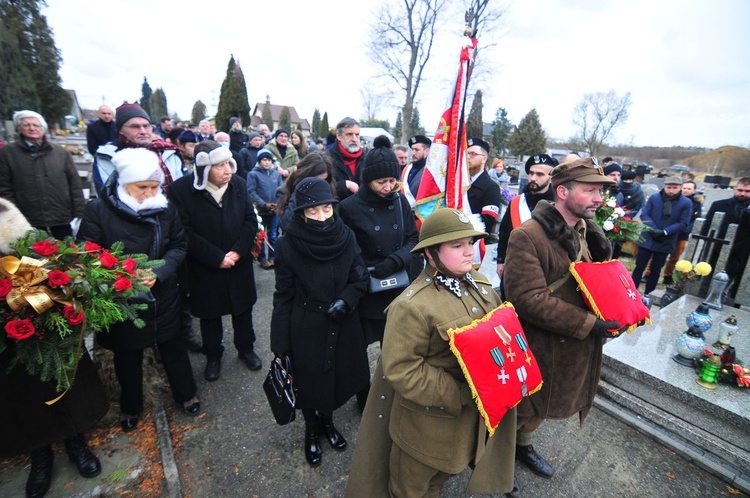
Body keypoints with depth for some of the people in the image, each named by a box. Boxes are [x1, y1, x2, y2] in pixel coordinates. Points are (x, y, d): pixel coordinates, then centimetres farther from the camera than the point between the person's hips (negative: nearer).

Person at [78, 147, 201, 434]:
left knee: (173, 347, 17)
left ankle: (186, 394, 40)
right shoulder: (98, 210, -13)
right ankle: (130, 407, 44)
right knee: (127, 355, 19)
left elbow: (179, 246, -3)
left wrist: (159, 272, -20)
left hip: (163, 296, 1)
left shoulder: (166, 209, -7)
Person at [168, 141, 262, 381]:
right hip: (204, 268, -2)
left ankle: (245, 348, 40)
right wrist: (216, 257, -19)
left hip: (239, 263, 3)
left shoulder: (239, 183, -5)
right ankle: (213, 356, 38)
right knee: (210, 314, 16)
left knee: (243, 309, 17)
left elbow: (251, 220, -3)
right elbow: (186, 233, -15)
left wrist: (238, 251, -15)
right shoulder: (181, 189, -14)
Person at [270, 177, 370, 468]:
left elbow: (361, 278, -3)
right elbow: (283, 297, -10)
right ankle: (311, 431, 47)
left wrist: (345, 301, -21)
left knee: (337, 376, 19)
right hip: (306, 329, -2)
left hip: (342, 325, 3)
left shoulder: (345, 237, -9)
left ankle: (327, 422, 50)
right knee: (309, 381, 16)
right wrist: (280, 344, -7)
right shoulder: (287, 245, -15)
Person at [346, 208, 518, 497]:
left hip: (472, 414, 7)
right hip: (430, 421, -6)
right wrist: (462, 395, -25)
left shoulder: (478, 283, -4)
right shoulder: (412, 306, -29)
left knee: (443, 474, 33)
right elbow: (401, 370, -27)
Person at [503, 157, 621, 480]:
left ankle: (523, 445, 54)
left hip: (574, 348, 8)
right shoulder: (528, 236, -25)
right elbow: (528, 299, -30)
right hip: (538, 348, -8)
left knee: (541, 406, 27)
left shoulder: (587, 233, 4)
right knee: (522, 409, 14)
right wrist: (586, 324, -24)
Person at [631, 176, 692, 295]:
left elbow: (683, 223, -7)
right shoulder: (654, 198, -3)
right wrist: (654, 229, -19)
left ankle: (647, 294, 23)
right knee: (640, 267, 5)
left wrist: (665, 232, -20)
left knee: (655, 270, 12)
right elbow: (644, 215, -5)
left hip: (666, 243, 0)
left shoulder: (686, 203, -4)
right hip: (647, 239, 0)